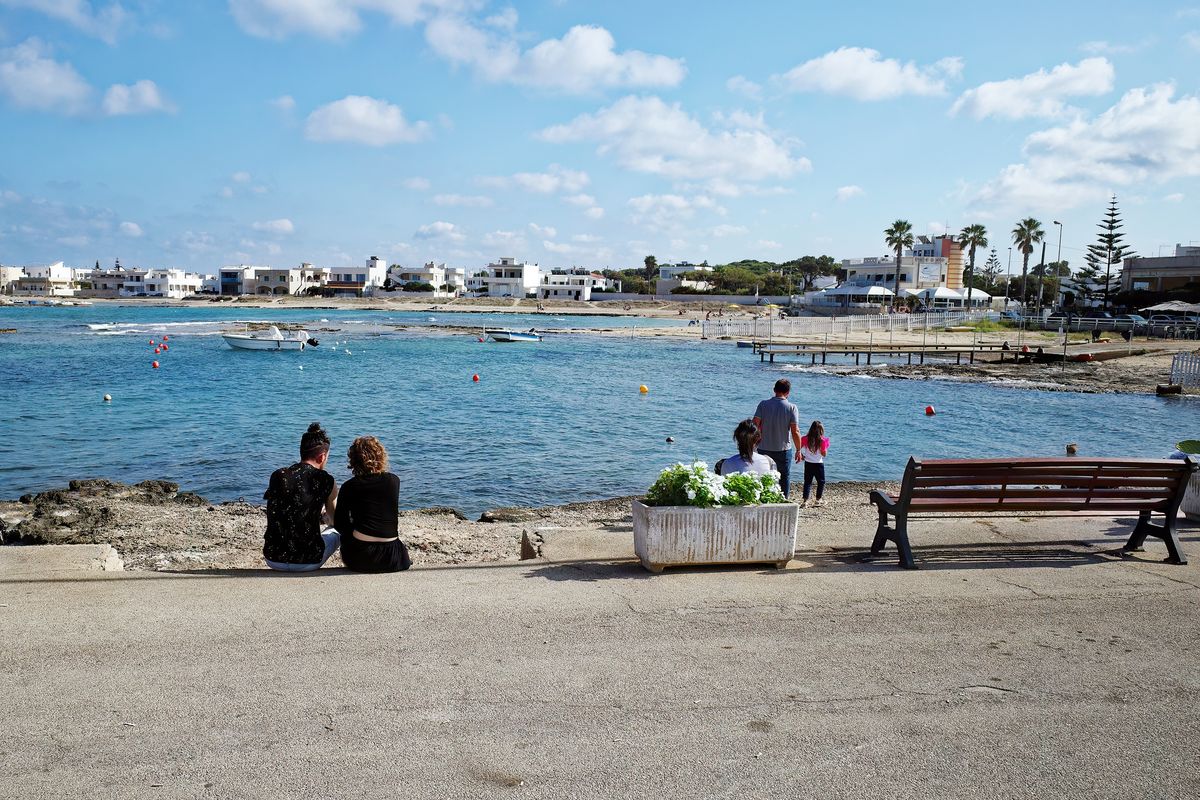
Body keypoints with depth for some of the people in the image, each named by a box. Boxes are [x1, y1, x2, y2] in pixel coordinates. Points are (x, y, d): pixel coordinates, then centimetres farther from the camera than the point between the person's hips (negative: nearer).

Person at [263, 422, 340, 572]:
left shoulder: (277, 476, 0)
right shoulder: (326, 481, -7)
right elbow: (335, 520, 13)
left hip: (273, 560, 4)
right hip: (308, 563, -3)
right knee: (336, 533, 28)